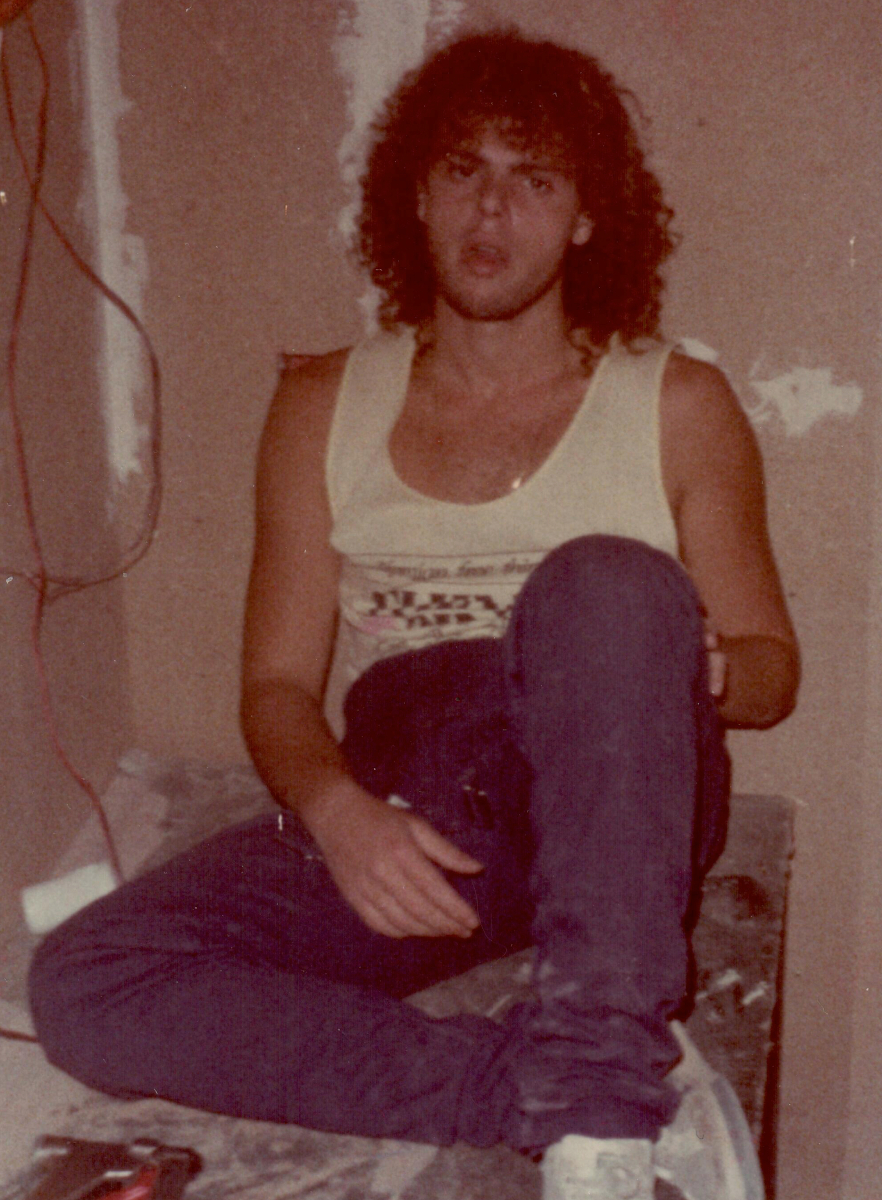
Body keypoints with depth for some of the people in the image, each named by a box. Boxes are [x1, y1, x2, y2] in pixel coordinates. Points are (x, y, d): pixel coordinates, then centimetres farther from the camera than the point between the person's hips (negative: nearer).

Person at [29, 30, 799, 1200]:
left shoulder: (675, 404, 9)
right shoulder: (323, 410, 13)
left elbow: (771, 666, 13)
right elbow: (279, 682, 9)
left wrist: (704, 669, -13)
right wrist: (338, 812, -14)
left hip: (609, 810, -2)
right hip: (388, 818, 3)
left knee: (608, 582, -34)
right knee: (83, 981, -23)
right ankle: (599, 1096, -28)